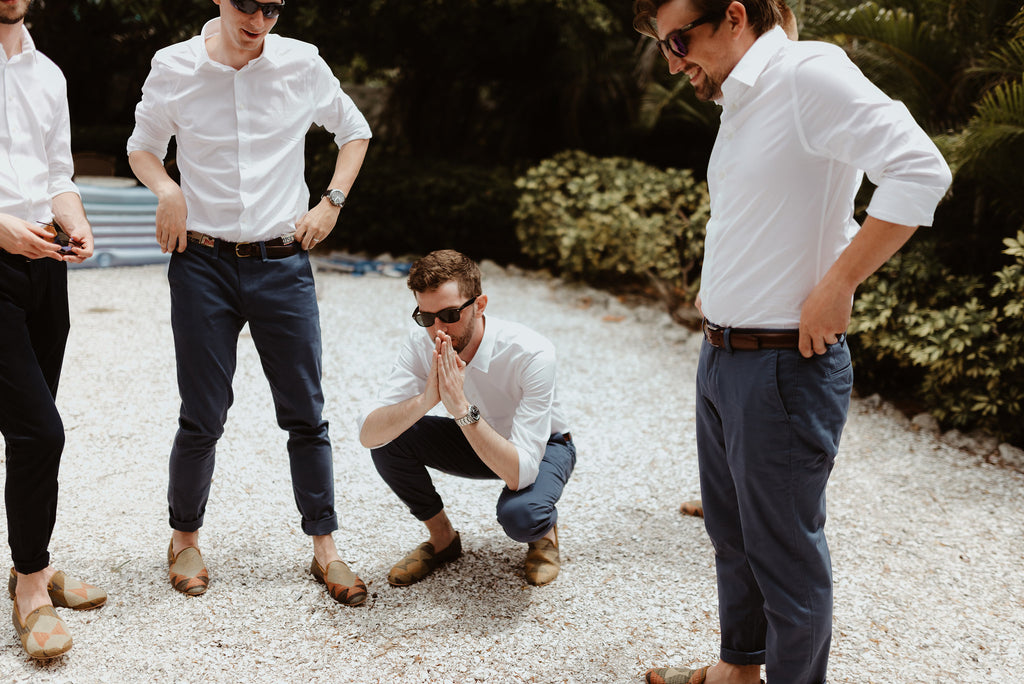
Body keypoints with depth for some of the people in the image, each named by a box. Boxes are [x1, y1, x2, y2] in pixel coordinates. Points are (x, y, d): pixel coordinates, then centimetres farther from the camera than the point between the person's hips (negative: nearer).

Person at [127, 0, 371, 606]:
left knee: (306, 414, 4)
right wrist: (166, 189, -7)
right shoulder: (175, 68, -2)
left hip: (284, 265, 1)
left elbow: (355, 130, 15)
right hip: (203, 265, -1)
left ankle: (325, 548, 17)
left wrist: (333, 201, 3)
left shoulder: (303, 64, -1)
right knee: (203, 418, 3)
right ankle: (185, 537, 26)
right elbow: (142, 146, 14)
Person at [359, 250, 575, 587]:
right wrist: (425, 399, -47)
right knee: (388, 437, -19)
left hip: (543, 446, -4)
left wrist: (461, 406, -47)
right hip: (475, 439, 5)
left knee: (519, 515, -37)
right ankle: (442, 538, 3)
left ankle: (545, 527, 2)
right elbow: (368, 434, -30)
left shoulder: (532, 354, -36)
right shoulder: (421, 345, -22)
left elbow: (519, 474, -40)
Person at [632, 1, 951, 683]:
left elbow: (920, 169, -26)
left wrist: (835, 288, -24)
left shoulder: (809, 72, -16)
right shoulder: (741, 102, 11)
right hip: (720, 359, 10)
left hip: (783, 366, -9)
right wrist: (722, 289, 10)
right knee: (733, 531, 22)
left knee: (784, 550, 5)